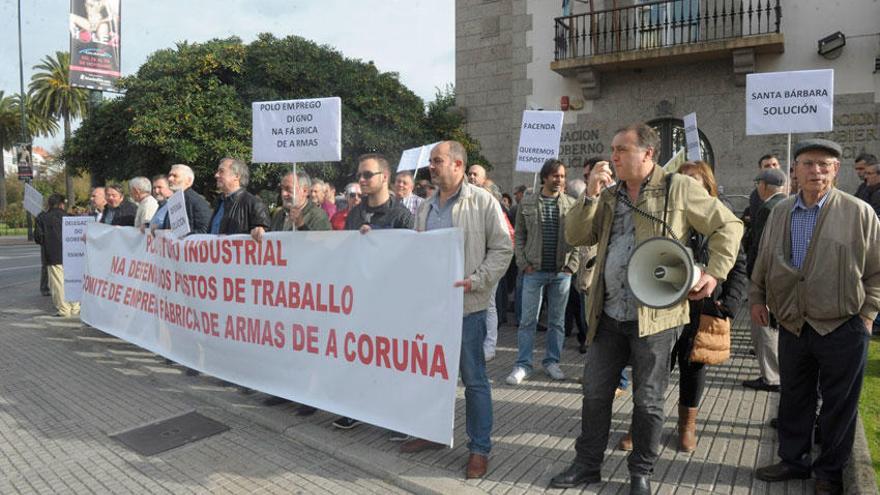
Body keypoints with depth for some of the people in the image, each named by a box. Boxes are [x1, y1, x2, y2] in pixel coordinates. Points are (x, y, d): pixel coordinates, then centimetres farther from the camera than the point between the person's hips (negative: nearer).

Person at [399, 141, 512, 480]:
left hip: (466, 305, -6)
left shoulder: (483, 202, -6)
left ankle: (480, 448, 17)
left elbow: (502, 249, -7)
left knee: (474, 378, 3)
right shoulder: (426, 208, 13)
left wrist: (475, 281, -17)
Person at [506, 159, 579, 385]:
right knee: (528, 320, 2)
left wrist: (572, 264, -3)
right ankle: (523, 365, 11)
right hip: (534, 271, -1)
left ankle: (551, 361, 23)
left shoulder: (572, 204, 4)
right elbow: (519, 235, 4)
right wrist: (523, 263, -4)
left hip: (562, 272, 1)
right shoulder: (527, 203, 2)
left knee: (557, 321, 10)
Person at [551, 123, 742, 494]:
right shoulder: (608, 195, 12)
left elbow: (728, 226, 2)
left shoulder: (679, 189, -3)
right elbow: (576, 236, 5)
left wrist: (714, 273, -7)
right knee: (595, 393, 12)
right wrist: (591, 195, -5)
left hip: (655, 315, -5)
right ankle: (587, 464, 29)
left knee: (648, 400, 9)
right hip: (608, 314, 5)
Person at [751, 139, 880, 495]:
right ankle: (794, 460, 33)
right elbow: (764, 262, 15)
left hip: (843, 330, -3)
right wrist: (757, 297, 12)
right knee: (794, 399, 16)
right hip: (793, 327, 4)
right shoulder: (779, 212, 5)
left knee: (838, 405, 10)